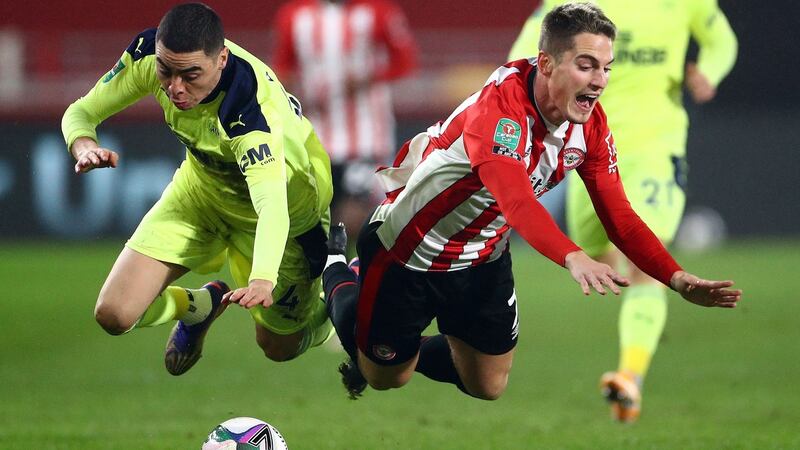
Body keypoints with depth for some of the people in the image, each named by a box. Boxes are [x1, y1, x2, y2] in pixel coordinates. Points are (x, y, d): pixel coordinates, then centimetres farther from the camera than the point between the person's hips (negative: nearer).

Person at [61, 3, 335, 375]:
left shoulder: (251, 107, -42)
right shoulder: (148, 54, -26)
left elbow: (272, 206, -51)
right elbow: (82, 112, -14)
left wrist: (263, 280, -69)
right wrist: (84, 145, -39)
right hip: (203, 184, 5)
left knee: (279, 346, 8)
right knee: (114, 314, -9)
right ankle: (199, 307, 25)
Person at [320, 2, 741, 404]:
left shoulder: (590, 125, -13)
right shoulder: (500, 107, -36)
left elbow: (619, 216, -9)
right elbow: (515, 200, -51)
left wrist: (676, 279, -23)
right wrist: (574, 258, -66)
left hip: (483, 258, 6)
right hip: (408, 249, -6)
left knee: (489, 387, 12)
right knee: (385, 378, 13)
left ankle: (408, 350, 41)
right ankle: (337, 274, 41)